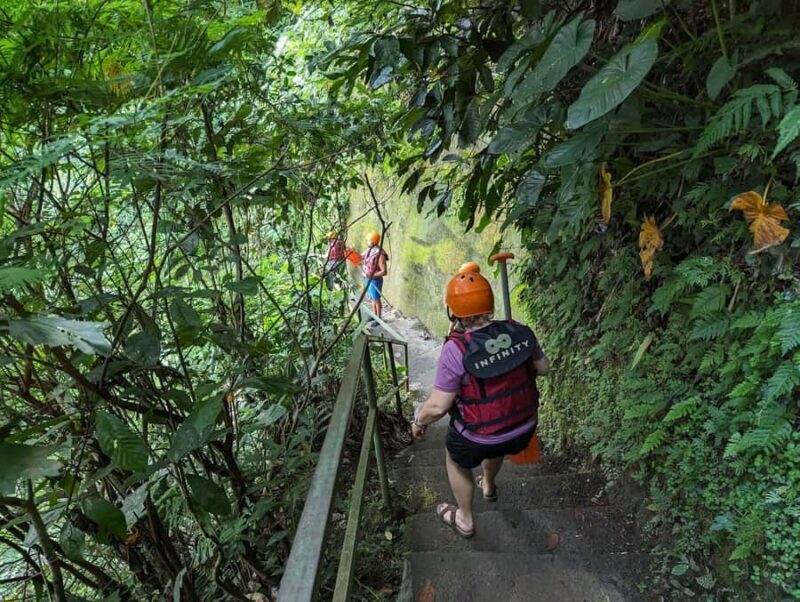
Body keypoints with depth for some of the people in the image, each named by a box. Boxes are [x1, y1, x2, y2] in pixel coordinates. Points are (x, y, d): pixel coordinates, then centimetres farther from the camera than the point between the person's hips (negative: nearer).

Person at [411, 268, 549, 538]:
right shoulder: (520, 332, -15)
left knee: (455, 459, 29)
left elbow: (438, 406, -21)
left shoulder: (456, 350, -28)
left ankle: (464, 519, 44)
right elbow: (542, 368, 2)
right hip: (524, 431, 5)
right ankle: (488, 486, 63)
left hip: (477, 439, -4)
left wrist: (418, 422, -2)